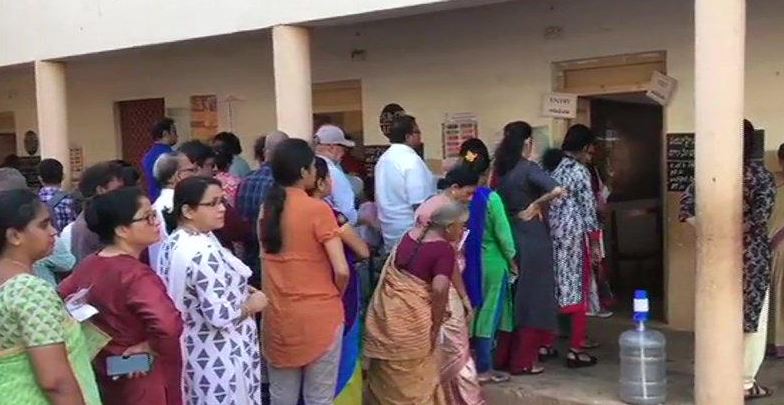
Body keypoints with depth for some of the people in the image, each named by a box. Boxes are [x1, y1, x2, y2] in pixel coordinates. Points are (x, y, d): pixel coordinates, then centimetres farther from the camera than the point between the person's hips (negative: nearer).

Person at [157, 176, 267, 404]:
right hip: (216, 357, -9)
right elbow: (220, 316, -30)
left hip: (191, 347, 9)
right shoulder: (204, 253, -28)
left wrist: (242, 291, 9)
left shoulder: (174, 242, 3)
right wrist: (251, 304, -13)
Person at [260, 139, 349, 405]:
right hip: (319, 315, -6)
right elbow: (341, 270, -17)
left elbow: (268, 258, 11)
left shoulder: (267, 208, 4)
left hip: (277, 315, 6)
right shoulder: (318, 209, -15)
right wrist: (336, 293, 1)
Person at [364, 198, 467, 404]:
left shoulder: (410, 236, 8)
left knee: (386, 374, 22)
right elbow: (439, 289, -25)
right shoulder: (445, 249, -13)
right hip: (411, 320, -6)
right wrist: (436, 325, -15)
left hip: (384, 311, 7)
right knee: (414, 378, 13)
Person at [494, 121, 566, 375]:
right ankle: (524, 360, 9)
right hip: (532, 237, -6)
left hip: (508, 236, 7)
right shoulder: (528, 169, -15)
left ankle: (504, 356, 23)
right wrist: (536, 206, -15)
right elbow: (557, 190, -28)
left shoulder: (500, 170, 5)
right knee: (532, 297, 4)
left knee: (512, 297, 16)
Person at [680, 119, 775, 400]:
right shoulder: (761, 175, -8)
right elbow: (760, 216, -20)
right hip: (751, 256, -4)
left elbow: (686, 205, -7)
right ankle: (745, 383, 14)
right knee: (753, 321, 9)